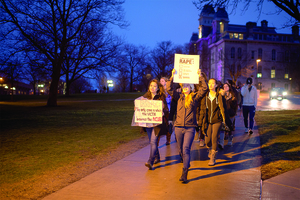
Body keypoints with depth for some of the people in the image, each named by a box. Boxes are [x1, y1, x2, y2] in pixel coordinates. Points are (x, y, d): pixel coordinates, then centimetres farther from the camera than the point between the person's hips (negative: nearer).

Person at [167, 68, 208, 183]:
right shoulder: (179, 97, 10)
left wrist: (200, 76, -3)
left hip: (190, 128, -3)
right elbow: (169, 89, 1)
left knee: (186, 149, -13)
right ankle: (186, 164, 41)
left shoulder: (195, 97, 5)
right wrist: (172, 76, -1)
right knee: (181, 150, 14)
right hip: (178, 127, 3)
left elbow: (204, 88, -5)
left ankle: (184, 174, -15)